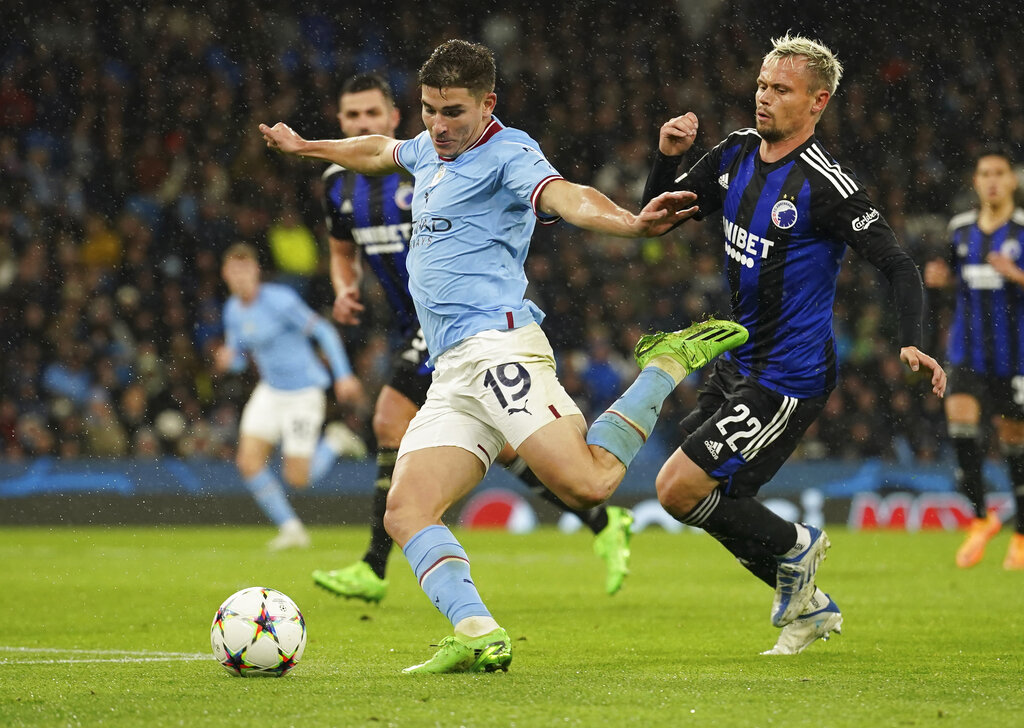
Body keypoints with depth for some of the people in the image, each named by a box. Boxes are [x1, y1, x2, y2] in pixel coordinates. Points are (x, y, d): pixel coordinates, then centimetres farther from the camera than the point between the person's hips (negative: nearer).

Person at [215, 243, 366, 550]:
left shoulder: (280, 301, -19)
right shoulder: (233, 311, 3)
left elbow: (324, 332, -14)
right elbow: (237, 358, 13)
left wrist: (343, 375, -16)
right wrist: (227, 360, -12)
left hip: (303, 392, -7)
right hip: (270, 391, 7)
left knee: (297, 478, -7)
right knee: (249, 461, -8)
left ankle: (335, 442, 23)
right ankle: (291, 529, 6)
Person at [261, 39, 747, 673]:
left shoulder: (506, 153, -2)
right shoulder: (431, 151, 24)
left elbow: (564, 197, -23)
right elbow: (380, 152, 48)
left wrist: (631, 223, -43)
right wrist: (305, 147, 63)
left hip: (496, 346, -9)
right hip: (452, 374, 9)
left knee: (587, 484, -25)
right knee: (406, 510, -9)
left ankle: (670, 366, -1)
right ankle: (478, 636, -21)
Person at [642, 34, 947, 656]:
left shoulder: (826, 185, -18)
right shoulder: (737, 154, 4)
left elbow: (899, 265, -17)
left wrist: (912, 343, -32)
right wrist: (668, 158, -7)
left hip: (788, 380, -9)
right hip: (739, 362, 9)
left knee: (679, 489, -13)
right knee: (697, 495, 12)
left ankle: (794, 547, 8)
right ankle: (808, 606, 24)